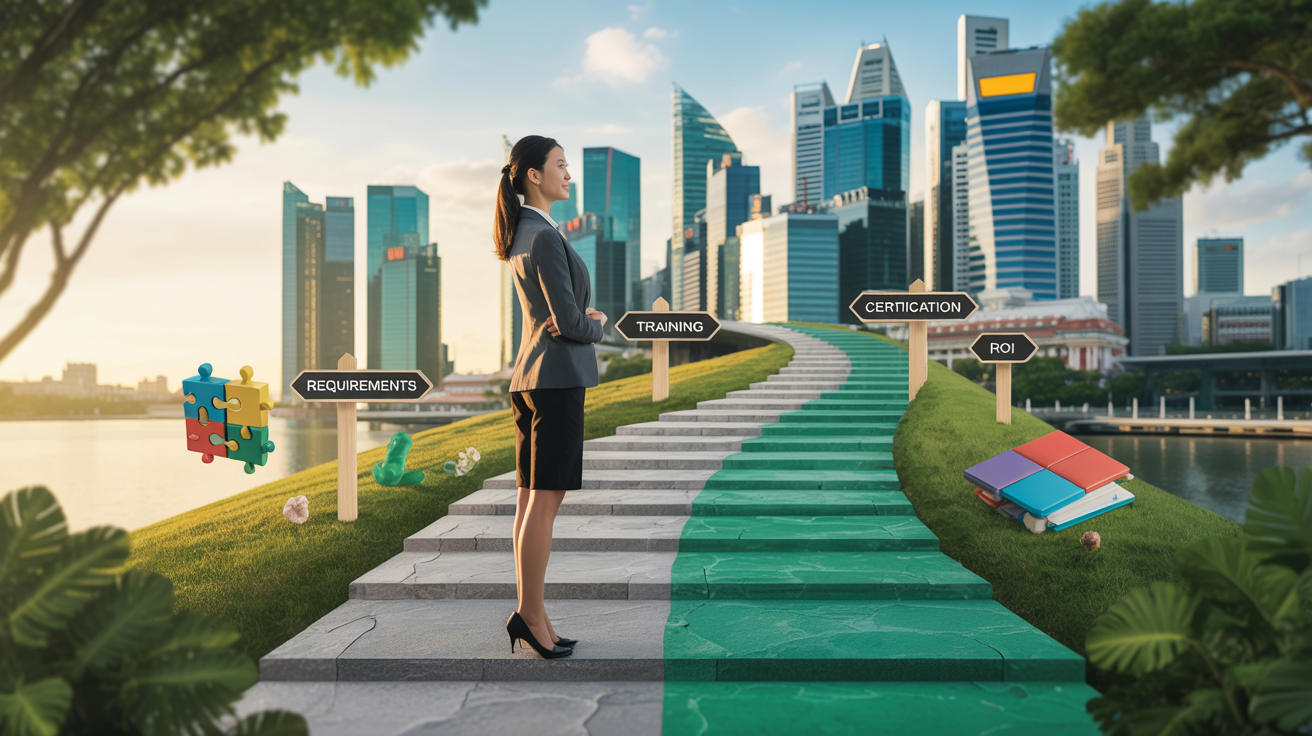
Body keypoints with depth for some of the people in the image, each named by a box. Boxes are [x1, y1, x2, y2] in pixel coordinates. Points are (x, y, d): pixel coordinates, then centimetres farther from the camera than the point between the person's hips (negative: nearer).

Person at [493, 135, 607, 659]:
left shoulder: (522, 234, 16)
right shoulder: (545, 238, -14)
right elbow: (573, 323, -17)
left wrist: (587, 316, -1)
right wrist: (599, 323, 5)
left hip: (531, 377, 10)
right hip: (556, 378, -10)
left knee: (531, 500, 10)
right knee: (546, 500, -5)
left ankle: (528, 615, 18)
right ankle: (531, 617, 2)